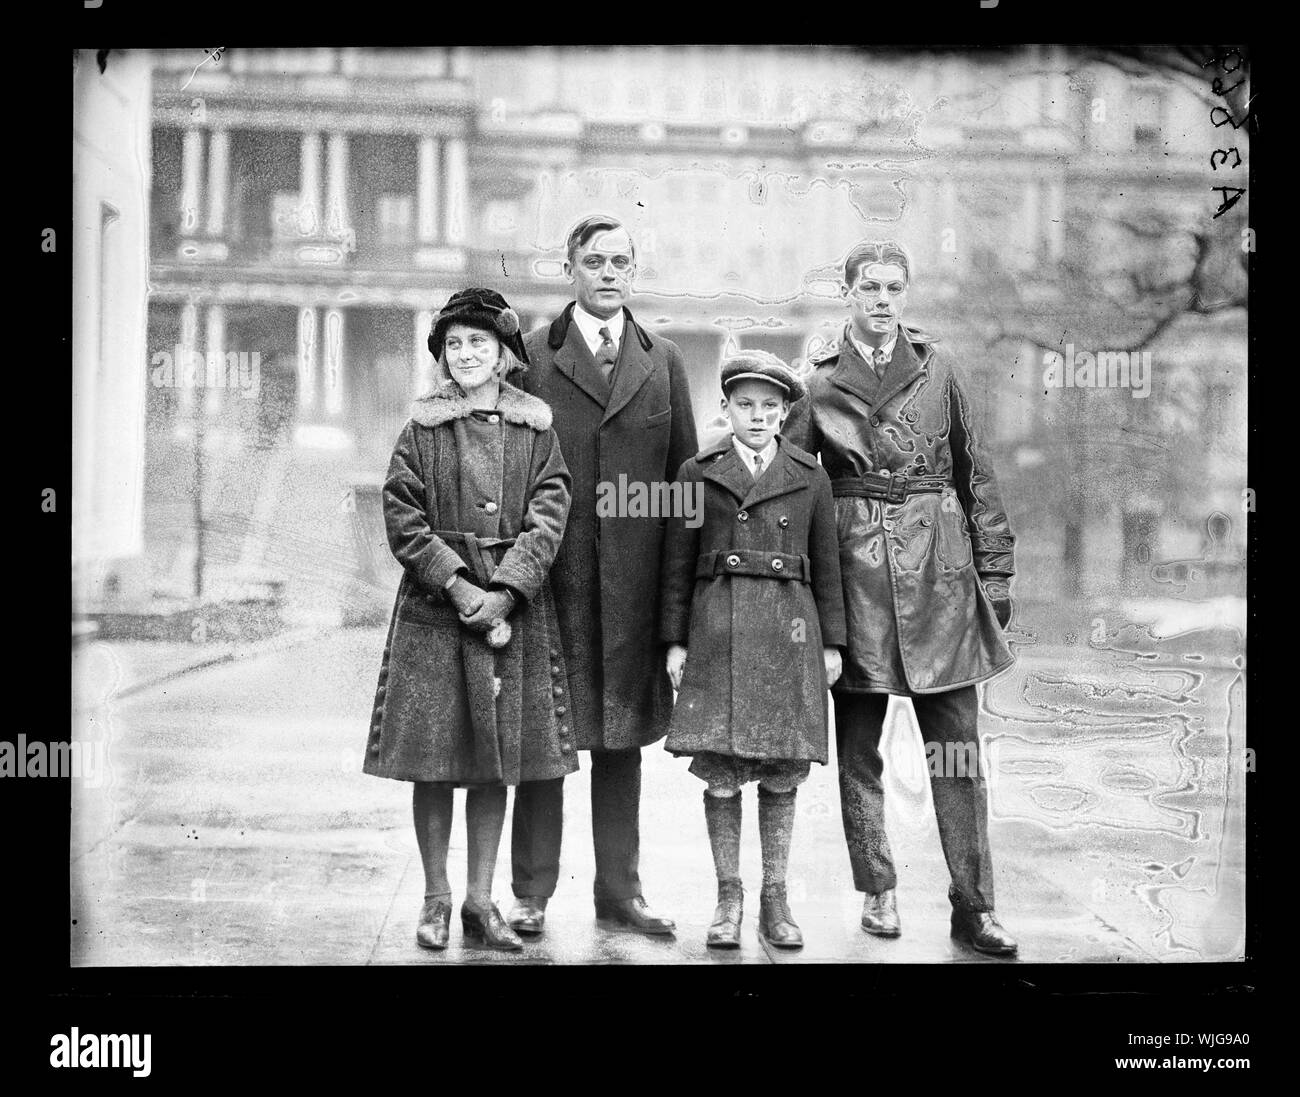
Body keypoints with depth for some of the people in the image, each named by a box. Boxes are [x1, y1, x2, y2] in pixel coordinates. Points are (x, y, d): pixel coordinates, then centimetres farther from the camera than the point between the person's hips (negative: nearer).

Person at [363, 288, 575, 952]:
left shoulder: (536, 430, 5)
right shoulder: (422, 429, 2)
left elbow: (548, 518, -2)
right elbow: (403, 519, -3)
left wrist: (504, 591, -13)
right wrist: (458, 584, -13)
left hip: (514, 603, 1)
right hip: (434, 602, -1)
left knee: (498, 758, 6)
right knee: (432, 755, 1)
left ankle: (480, 900, 15)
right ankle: (436, 898, 14)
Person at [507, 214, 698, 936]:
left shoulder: (664, 361, 11)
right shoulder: (532, 357, 3)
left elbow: (685, 472, 11)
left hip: (634, 583, 3)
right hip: (552, 575, -2)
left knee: (623, 736, 10)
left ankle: (620, 890, 20)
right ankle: (532, 894, 12)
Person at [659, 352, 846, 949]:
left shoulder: (811, 477, 10)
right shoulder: (698, 473, 7)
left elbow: (826, 564, 12)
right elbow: (678, 563, 7)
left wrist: (831, 643, 7)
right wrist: (675, 640, 1)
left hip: (789, 631, 1)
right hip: (717, 630, -1)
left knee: (782, 774, 4)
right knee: (720, 772, -2)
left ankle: (775, 899, 13)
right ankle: (728, 898, 9)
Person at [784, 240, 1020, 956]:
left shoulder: (936, 371, 9)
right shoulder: (818, 385, 5)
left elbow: (975, 475, 10)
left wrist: (995, 574, 6)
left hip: (938, 573, 1)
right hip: (854, 572, 0)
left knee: (959, 747, 0)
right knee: (858, 749, 5)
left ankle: (973, 907, 5)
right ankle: (877, 893, 18)